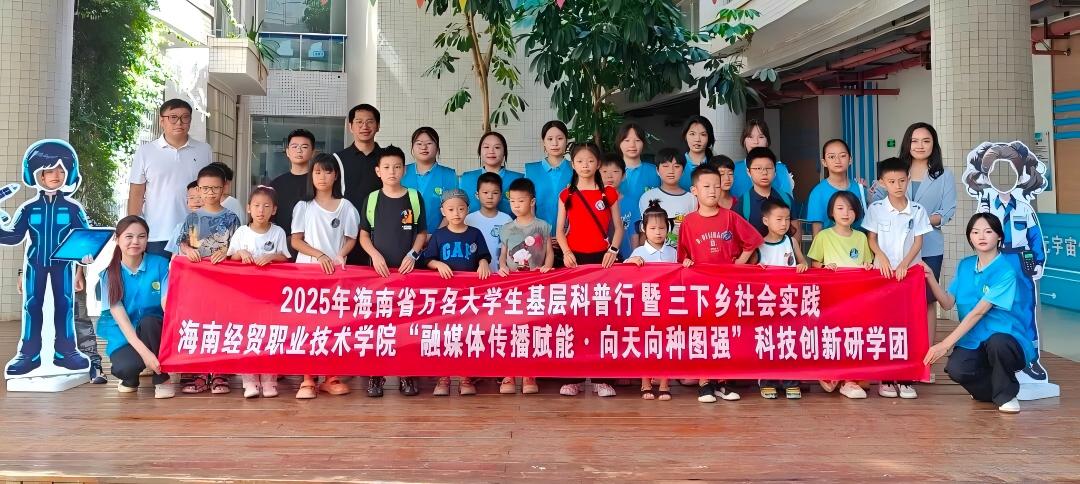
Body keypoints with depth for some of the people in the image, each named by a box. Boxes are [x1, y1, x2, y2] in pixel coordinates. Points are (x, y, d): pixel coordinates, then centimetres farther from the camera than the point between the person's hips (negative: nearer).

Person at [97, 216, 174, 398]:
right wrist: (144, 351, -27)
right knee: (123, 368, -32)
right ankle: (131, 377, 9)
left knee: (148, 321, -34)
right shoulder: (109, 274, -5)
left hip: (153, 332, 0)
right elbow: (119, 317, -14)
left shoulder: (160, 264, -7)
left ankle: (162, 379, -13)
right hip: (124, 336, 0)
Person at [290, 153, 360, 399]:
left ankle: (330, 377, 8)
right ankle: (308, 379, -1)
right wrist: (319, 255, -13)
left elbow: (351, 239, 7)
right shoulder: (304, 206, 7)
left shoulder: (345, 206, 7)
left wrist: (340, 256, -13)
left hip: (336, 270, 1)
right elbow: (295, 241, 2)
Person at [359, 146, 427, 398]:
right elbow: (363, 235, 6)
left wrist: (412, 254, -8)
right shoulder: (371, 199, 4)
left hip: (407, 270, 0)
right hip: (378, 269, 0)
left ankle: (407, 374, 11)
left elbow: (422, 233, 7)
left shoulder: (415, 197, 4)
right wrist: (375, 255, -10)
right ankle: (374, 374, 10)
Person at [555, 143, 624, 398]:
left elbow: (618, 227, 7)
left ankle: (600, 378, 4)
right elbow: (559, 230, 7)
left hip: (602, 258, 0)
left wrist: (613, 250, -9)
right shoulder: (566, 195, 8)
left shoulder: (609, 193, 7)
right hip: (575, 258, 1)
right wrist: (566, 252, -10)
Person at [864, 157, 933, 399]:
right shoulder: (875, 208, 0)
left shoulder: (917, 210, 2)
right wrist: (882, 258, -14)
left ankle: (906, 378, 6)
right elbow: (872, 239, 2)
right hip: (883, 272, -1)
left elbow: (918, 242, 1)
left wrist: (904, 264, -12)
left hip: (909, 272, 1)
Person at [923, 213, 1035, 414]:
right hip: (973, 341, 4)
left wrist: (946, 344, -24)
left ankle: (1006, 395, -7)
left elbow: (979, 312, -20)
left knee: (996, 342, -39)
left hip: (1006, 340, -4)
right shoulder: (964, 266, 6)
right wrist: (930, 278, -13)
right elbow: (947, 303, 3)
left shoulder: (1006, 271, -14)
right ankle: (993, 389, 11)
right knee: (956, 369, -27)